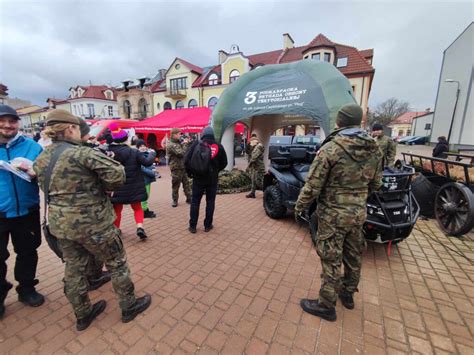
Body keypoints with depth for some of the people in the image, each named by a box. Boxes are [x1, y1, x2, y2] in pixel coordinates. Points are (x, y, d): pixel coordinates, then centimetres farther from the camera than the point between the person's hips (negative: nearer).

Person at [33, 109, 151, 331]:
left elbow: (48, 188, 13)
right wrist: (104, 188, -8)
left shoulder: (40, 160, 5)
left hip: (60, 223, 7)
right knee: (116, 262, 11)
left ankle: (83, 315, 39)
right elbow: (117, 172, -27)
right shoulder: (82, 153, -19)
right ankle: (129, 307, 28)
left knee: (73, 269, 20)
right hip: (91, 222, -7)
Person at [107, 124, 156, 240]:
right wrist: (152, 153, 3)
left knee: (117, 210, 20)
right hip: (133, 187, -2)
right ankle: (140, 227, -4)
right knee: (137, 208, 15)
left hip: (115, 188, 2)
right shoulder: (134, 152, -14)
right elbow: (147, 162, -14)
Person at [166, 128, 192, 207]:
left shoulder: (178, 142, 14)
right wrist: (185, 144, -12)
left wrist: (184, 143, 3)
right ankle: (175, 200, 16)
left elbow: (185, 152, 17)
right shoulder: (170, 145, -14)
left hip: (183, 166, 8)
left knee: (186, 183, 10)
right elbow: (181, 153, -23)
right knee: (175, 185, 3)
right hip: (176, 168, -8)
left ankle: (189, 198, 19)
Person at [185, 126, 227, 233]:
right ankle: (208, 225, 17)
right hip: (213, 179, 1)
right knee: (210, 202, 10)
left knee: (195, 202, 9)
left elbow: (187, 160, -9)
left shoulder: (196, 144, -5)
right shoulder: (219, 146, 0)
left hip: (198, 178, -1)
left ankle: (192, 226, 15)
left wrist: (190, 172, 5)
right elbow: (224, 163, 6)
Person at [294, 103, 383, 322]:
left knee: (331, 259, 6)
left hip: (333, 213, -6)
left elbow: (313, 185, -18)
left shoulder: (331, 148, -19)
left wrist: (299, 207, -4)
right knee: (353, 256, 21)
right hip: (358, 212, 7)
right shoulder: (374, 150, 2)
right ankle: (348, 294, 42)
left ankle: (326, 305, 22)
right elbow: (376, 184, 11)